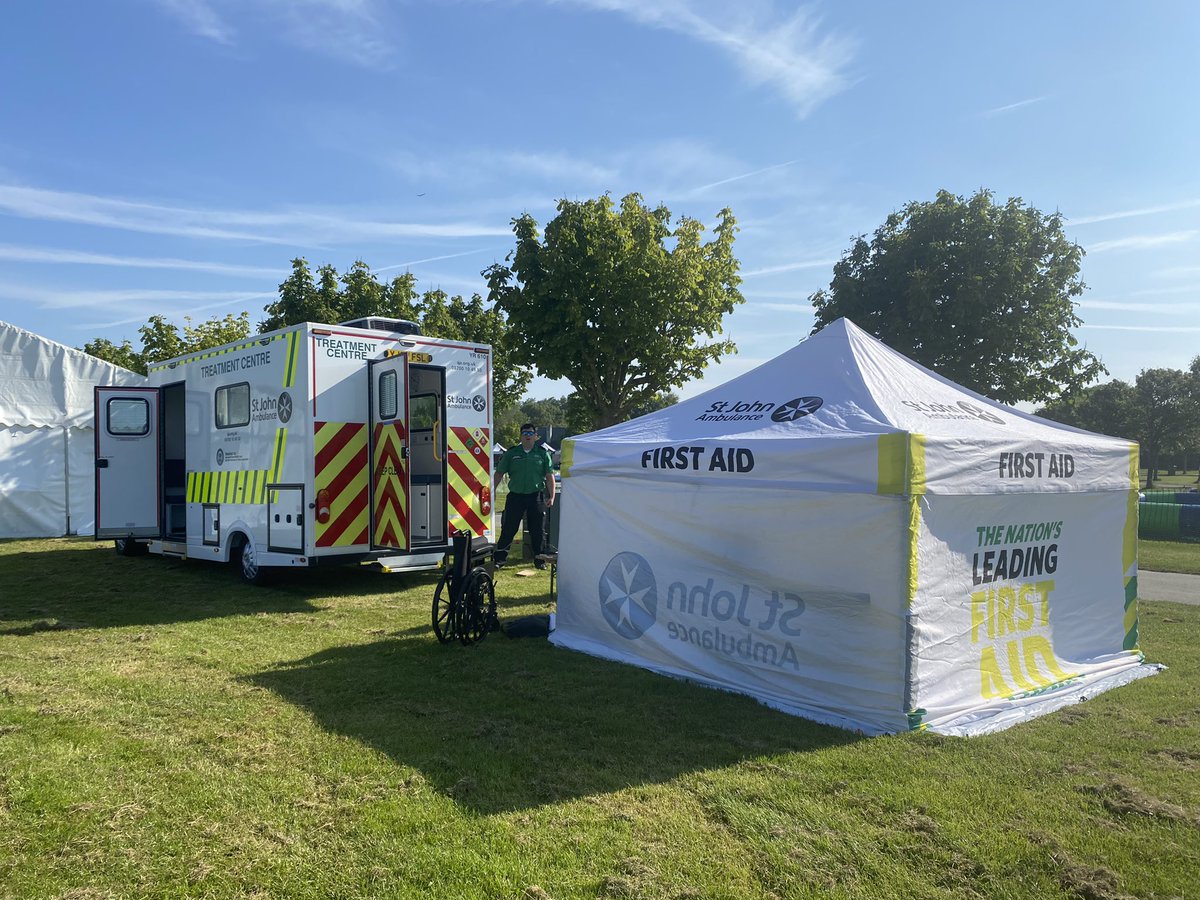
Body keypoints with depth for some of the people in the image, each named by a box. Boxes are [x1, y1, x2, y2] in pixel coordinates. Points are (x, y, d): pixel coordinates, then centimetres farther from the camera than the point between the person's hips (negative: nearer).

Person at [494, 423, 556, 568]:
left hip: (535, 496, 0)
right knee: (508, 528, 0)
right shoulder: (511, 453, 5)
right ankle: (499, 557, 9)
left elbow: (550, 477, 5)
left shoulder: (543, 453, 5)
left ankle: (539, 559, 18)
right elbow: (499, 473, 8)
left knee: (536, 530, 6)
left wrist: (551, 496, -2)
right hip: (515, 496, 0)